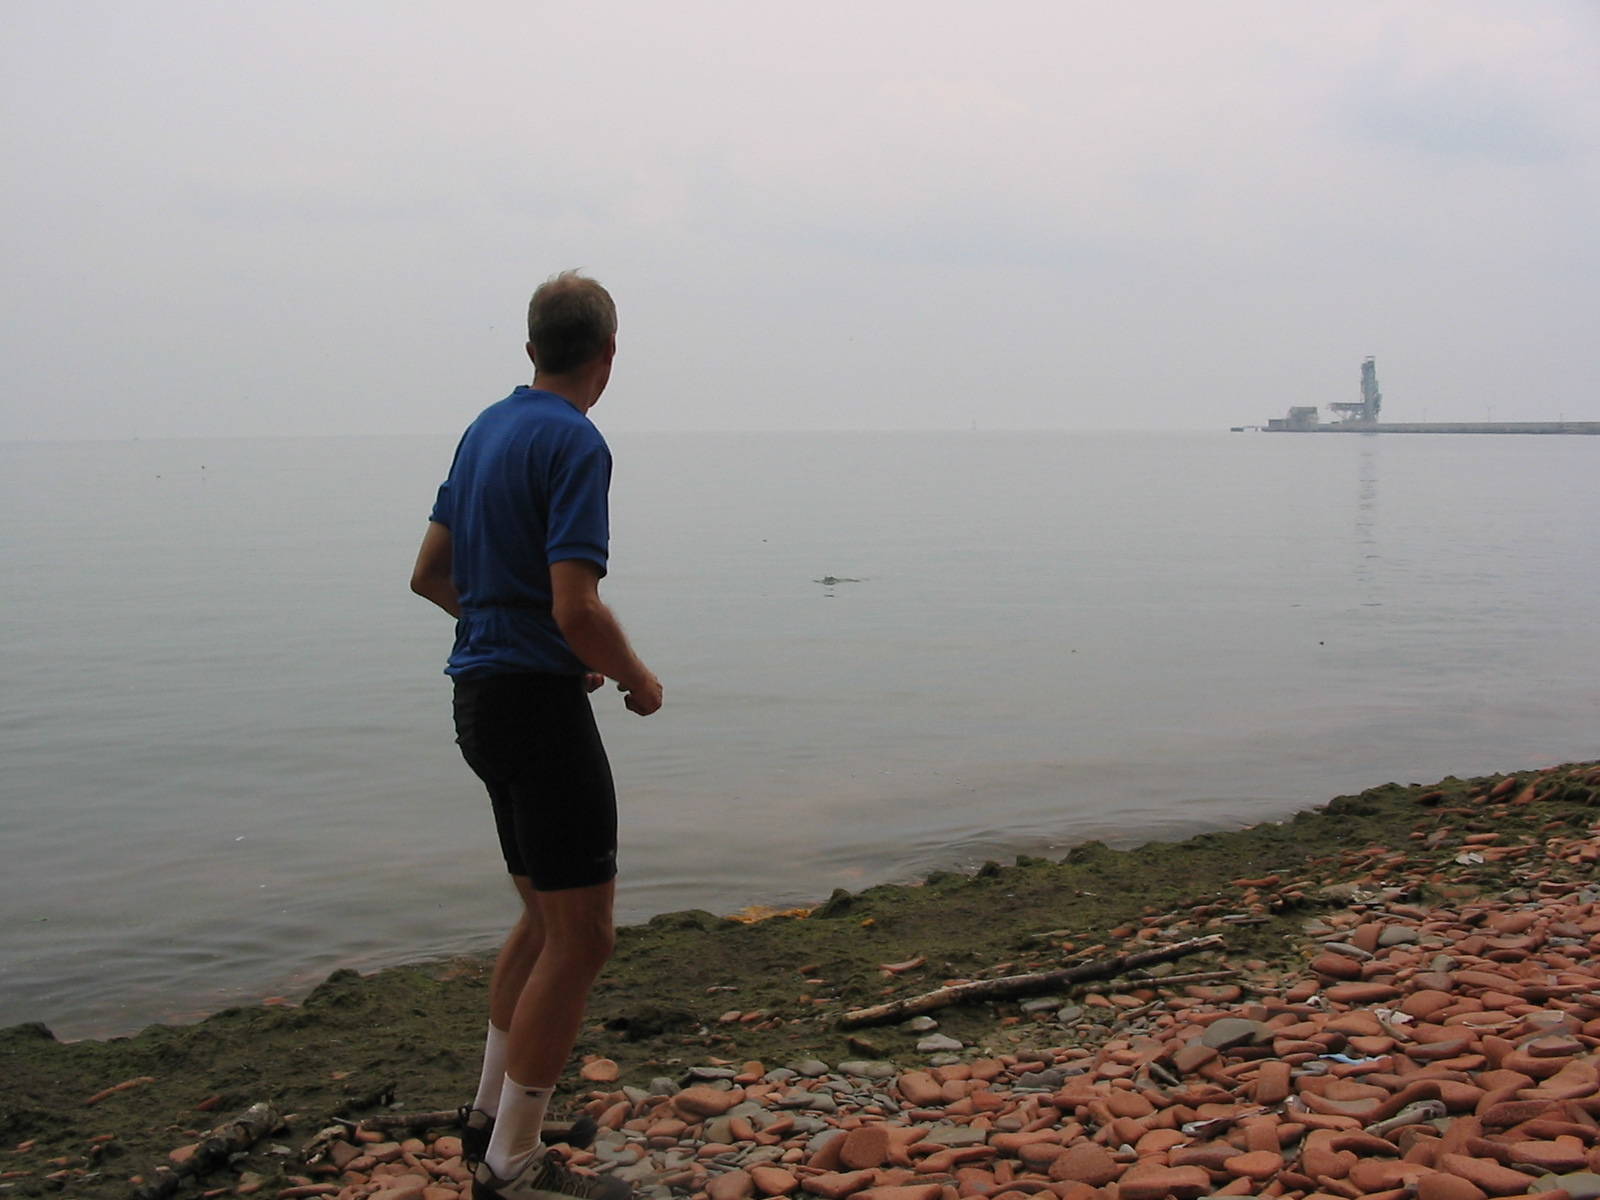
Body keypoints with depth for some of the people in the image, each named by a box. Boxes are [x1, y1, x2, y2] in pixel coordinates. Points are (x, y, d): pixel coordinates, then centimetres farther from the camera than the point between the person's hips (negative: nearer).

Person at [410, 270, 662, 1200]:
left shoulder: (488, 428, 12)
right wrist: (639, 679, -6)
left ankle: (494, 1112, 32)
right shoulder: (575, 444, -15)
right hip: (539, 704, -10)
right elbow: (576, 607, -23)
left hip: (482, 697, 10)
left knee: (547, 917, 21)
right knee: (581, 936, -3)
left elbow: (431, 574, 18)